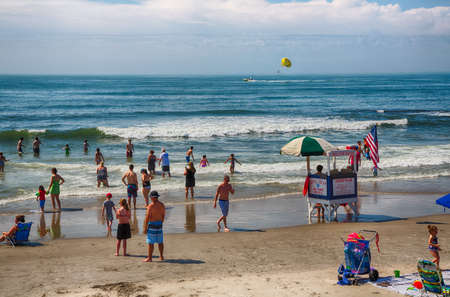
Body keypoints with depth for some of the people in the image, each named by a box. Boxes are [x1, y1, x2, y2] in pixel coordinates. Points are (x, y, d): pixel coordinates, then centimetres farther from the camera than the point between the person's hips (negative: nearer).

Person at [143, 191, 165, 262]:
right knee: (160, 242, 14)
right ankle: (161, 256, 21)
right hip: (159, 224, 6)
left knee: (150, 242, -1)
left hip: (152, 224, -6)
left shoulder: (151, 206, -16)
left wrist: (145, 228, -11)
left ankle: (149, 258, 3)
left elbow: (147, 217, -16)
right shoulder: (162, 205, 4)